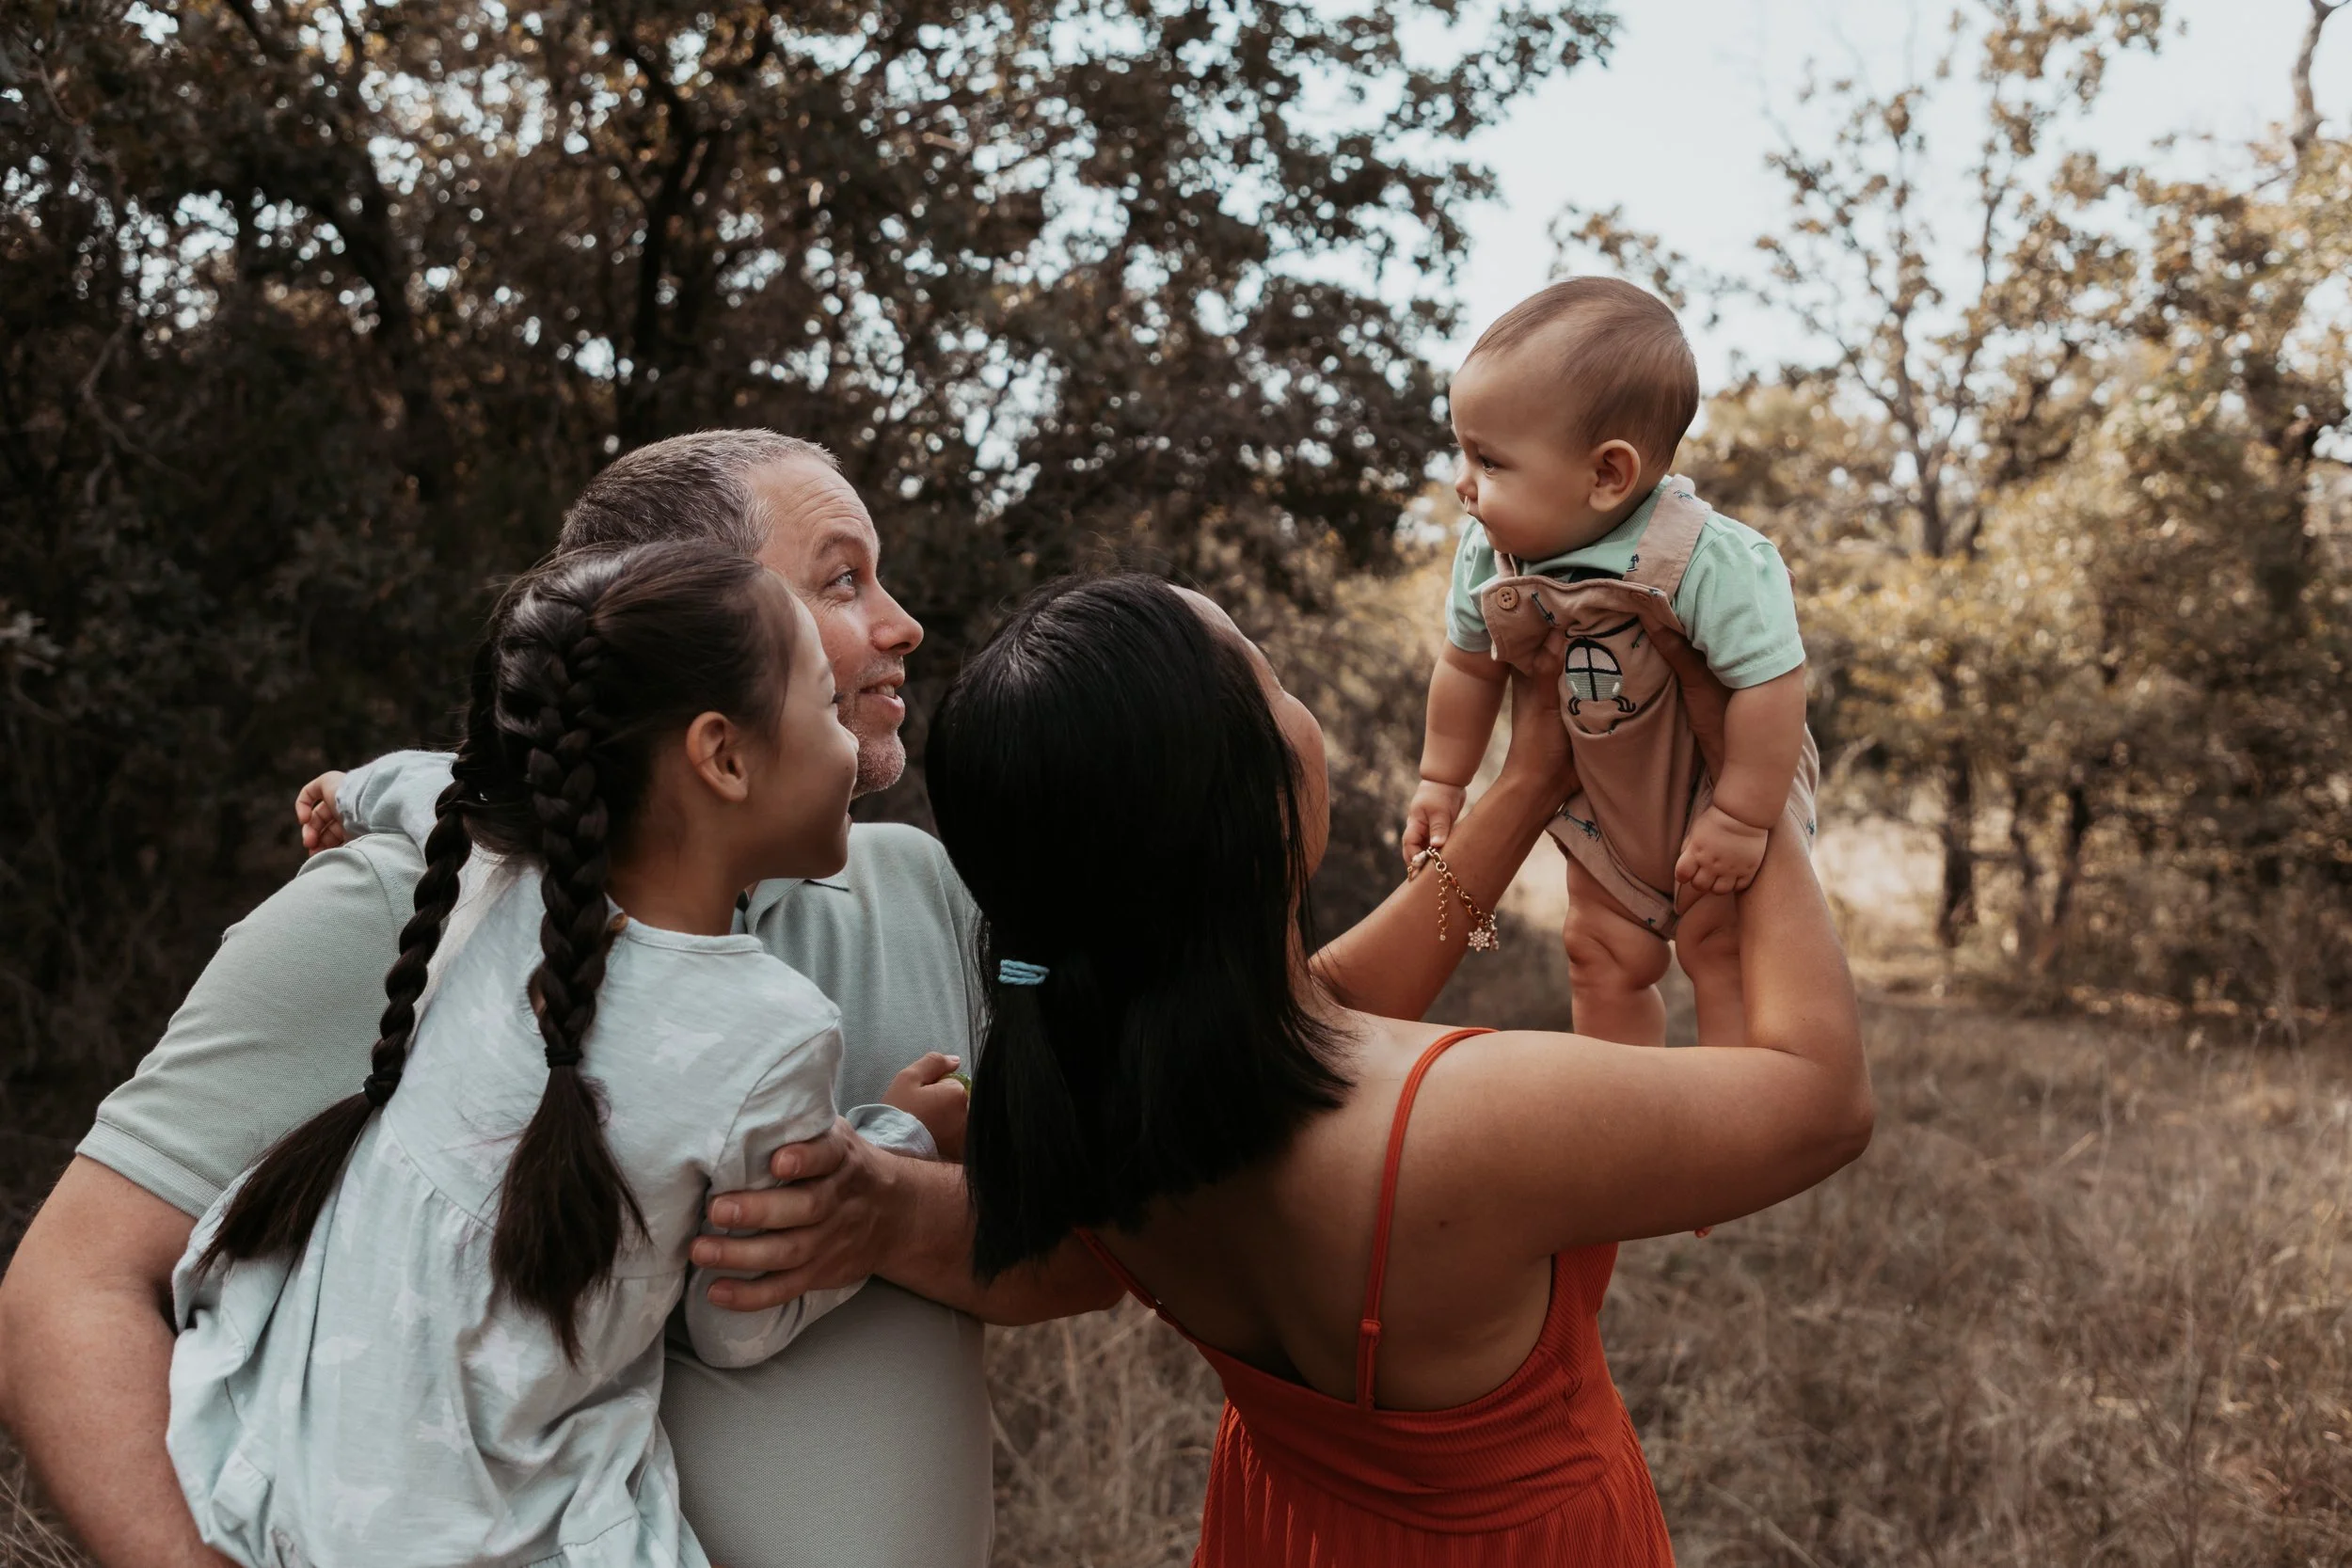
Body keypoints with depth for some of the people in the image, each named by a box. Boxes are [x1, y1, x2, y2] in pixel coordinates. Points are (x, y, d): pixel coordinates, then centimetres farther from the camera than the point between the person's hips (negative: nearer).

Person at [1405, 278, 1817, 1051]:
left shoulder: (1710, 562, -37)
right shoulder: (1488, 555, -19)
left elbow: (1770, 684, -35)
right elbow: (1469, 664, -2)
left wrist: (1741, 819, -29)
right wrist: (1441, 781, 7)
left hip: (1721, 795, -6)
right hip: (1605, 809, 6)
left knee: (1723, 957, -1)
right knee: (1601, 958, 15)